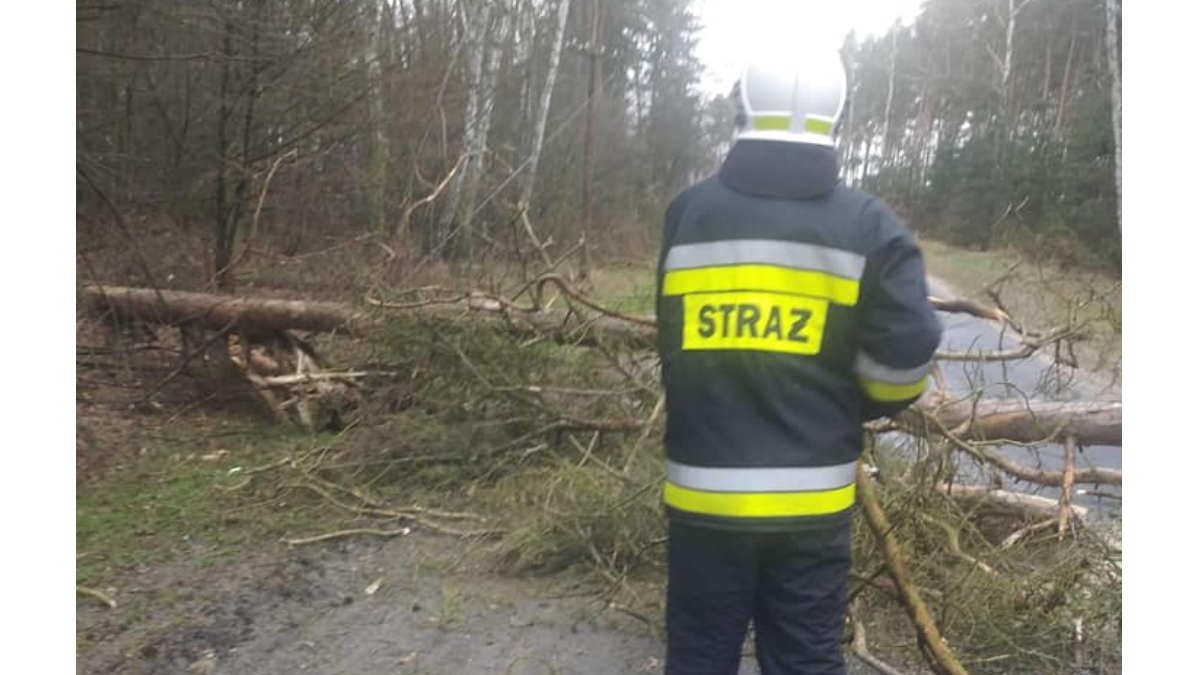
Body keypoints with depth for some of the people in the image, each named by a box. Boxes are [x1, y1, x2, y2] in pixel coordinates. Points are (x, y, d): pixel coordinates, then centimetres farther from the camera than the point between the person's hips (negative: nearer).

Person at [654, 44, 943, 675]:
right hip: (811, 498, 0)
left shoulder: (686, 212, -2)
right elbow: (906, 356, -6)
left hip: (704, 490, 1)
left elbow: (672, 345, 5)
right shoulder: (870, 225, -6)